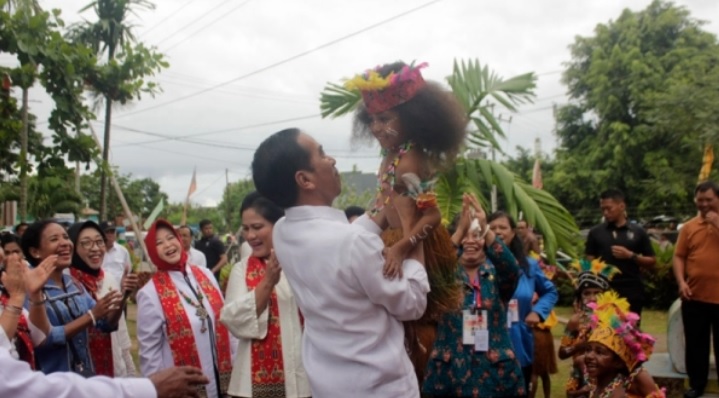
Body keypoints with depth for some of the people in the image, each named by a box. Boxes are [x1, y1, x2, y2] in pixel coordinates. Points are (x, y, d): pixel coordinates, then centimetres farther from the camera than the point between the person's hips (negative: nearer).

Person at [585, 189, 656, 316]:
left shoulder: (638, 232, 5)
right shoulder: (596, 232, 5)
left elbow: (651, 263, 7)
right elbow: (589, 263, 4)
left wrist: (631, 255, -10)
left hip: (631, 294, 0)